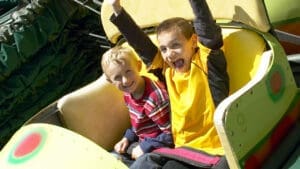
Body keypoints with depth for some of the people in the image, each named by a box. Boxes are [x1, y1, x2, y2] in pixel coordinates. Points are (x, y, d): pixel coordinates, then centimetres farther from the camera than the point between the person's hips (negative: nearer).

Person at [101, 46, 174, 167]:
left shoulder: (154, 98, -30)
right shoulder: (128, 94, -2)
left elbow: (171, 134, -25)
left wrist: (145, 148, -20)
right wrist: (127, 138, 2)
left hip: (159, 148, -9)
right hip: (143, 142, 9)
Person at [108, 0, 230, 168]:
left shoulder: (206, 61, -5)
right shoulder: (166, 68, 8)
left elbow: (207, 28, -18)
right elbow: (140, 43, 10)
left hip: (217, 149, -5)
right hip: (185, 147, 6)